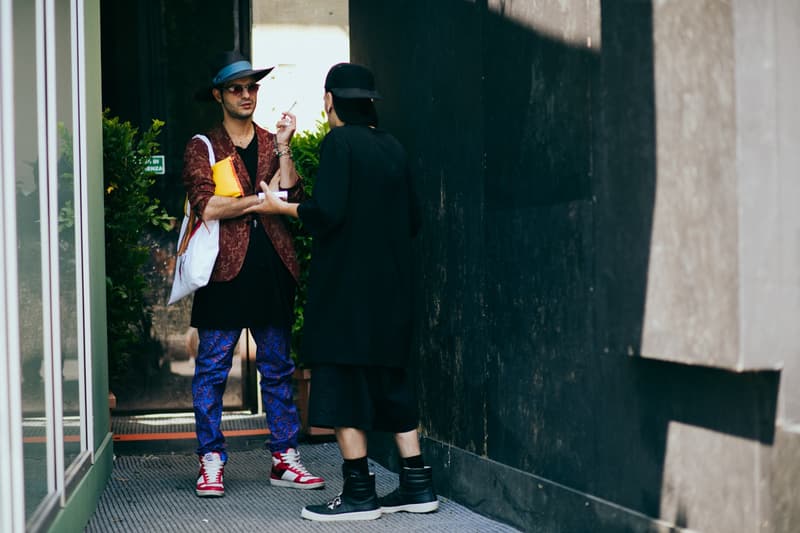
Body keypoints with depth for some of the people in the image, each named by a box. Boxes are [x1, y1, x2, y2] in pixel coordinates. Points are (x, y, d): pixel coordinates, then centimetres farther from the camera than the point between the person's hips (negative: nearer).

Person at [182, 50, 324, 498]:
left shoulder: (273, 145, 15)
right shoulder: (202, 149, 5)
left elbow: (293, 198, 0)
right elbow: (206, 207, -11)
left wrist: (284, 148, -7)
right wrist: (260, 199, -9)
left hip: (272, 271, 3)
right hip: (226, 272, -3)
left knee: (278, 368, 8)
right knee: (212, 369, 0)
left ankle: (285, 459, 16)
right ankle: (212, 463, 8)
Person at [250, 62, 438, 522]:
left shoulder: (339, 142, -9)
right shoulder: (393, 147, 10)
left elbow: (327, 213, -18)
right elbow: (413, 220, 13)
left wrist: (281, 207, -2)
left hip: (346, 285, -7)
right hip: (391, 284, 7)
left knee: (343, 381, 0)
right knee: (390, 378, 13)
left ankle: (360, 492, 2)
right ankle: (417, 484, 14)